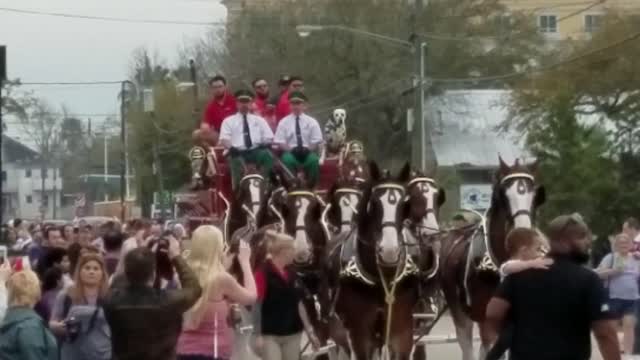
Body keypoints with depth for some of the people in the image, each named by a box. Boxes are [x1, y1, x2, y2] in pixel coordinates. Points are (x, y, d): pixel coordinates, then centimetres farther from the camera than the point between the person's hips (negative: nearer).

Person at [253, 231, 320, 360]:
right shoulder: (263, 273, -12)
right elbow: (257, 305, -13)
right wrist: (258, 335, -17)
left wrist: (309, 331, 12)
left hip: (292, 334, 7)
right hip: (270, 335, -7)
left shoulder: (291, 275, 9)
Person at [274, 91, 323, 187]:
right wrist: (291, 149, -15)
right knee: (287, 160, -36)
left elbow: (317, 142, 5)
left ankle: (311, 186, -25)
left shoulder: (312, 121, 8)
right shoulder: (284, 122, 8)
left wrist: (308, 149, -12)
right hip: (290, 152, 0)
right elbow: (280, 142, 2)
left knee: (314, 160, -34)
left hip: (308, 152, 0)